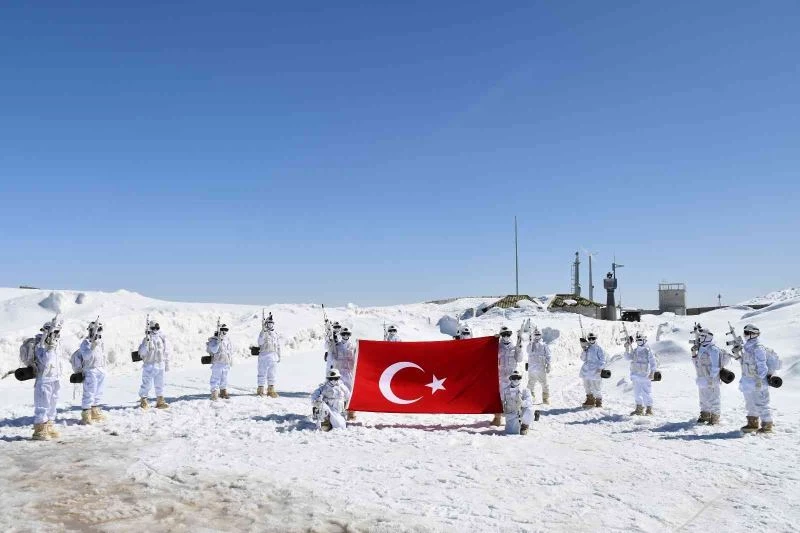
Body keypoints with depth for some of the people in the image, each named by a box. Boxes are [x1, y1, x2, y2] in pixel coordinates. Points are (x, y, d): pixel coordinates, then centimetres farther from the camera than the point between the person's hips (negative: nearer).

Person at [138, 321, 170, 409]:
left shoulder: (163, 338, 8)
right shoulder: (147, 339, -5)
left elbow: (166, 352, 15)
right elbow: (142, 352, -13)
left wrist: (167, 364, 15)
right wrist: (146, 342, -25)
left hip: (160, 365, 4)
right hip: (149, 365, -4)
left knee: (160, 384, 10)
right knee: (147, 384, -5)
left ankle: (160, 401, 19)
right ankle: (143, 401, 10)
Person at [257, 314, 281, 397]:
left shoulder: (275, 334, 16)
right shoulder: (263, 333, -1)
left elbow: (278, 346, 21)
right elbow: (260, 342, -18)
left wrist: (279, 356, 15)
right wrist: (264, 331, -26)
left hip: (273, 357, 5)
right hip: (264, 356, -5)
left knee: (272, 374, 7)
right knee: (262, 373, -2)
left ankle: (271, 390, 16)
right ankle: (260, 390, 5)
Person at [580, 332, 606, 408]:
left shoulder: (598, 349, -3)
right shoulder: (587, 349, 14)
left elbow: (602, 359, -6)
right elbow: (583, 359, 8)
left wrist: (600, 368, -17)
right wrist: (584, 350, -5)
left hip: (595, 371, -6)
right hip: (586, 370, 6)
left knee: (596, 387, -3)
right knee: (587, 386, 14)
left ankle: (598, 402, 13)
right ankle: (590, 400, 28)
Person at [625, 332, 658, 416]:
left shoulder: (648, 350, -7)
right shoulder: (635, 350, 12)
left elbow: (653, 362, -8)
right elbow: (628, 357, 9)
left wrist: (652, 373, -14)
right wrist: (627, 349, -4)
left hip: (645, 376, -6)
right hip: (636, 375, 7)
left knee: (647, 393, -3)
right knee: (637, 393, 12)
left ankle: (649, 410, 5)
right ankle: (639, 409, 21)